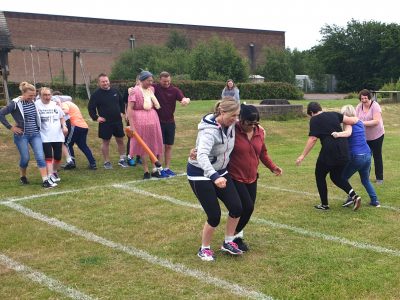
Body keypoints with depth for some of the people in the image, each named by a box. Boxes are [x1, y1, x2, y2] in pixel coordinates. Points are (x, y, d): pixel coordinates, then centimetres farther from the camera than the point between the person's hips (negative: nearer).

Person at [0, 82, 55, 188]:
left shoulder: (34, 102, 5)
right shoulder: (15, 103, -11)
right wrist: (10, 127, -11)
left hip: (35, 134, 4)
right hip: (22, 135, -4)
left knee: (40, 157, -7)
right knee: (25, 158, 3)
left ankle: (45, 181, -10)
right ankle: (23, 177, 31)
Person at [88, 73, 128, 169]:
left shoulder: (115, 91, 5)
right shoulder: (96, 94, -7)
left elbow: (121, 102, 20)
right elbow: (90, 108, -2)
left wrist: (122, 112, 10)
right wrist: (96, 117, -8)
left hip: (118, 121, 4)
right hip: (105, 122, -4)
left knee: (120, 140, 10)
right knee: (105, 142, 5)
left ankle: (122, 159, 23)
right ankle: (107, 162, 15)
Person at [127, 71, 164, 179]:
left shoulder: (151, 89, 8)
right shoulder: (135, 91, -11)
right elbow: (130, 108, -14)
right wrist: (131, 125, -18)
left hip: (153, 120, 6)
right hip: (141, 121, -6)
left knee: (154, 145, 8)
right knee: (143, 146, 4)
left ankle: (155, 169, 17)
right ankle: (146, 171, 13)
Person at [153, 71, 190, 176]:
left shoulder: (174, 90, -2)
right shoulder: (155, 88, -6)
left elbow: (183, 98, -14)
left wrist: (186, 100, -38)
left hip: (170, 122, 3)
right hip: (158, 122, -3)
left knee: (169, 146, 9)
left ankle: (167, 168, 19)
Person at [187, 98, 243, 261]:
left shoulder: (230, 125, -6)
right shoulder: (209, 131, -29)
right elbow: (202, 156, -45)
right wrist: (214, 177, -59)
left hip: (220, 171, 7)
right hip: (200, 174, -7)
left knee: (236, 208, 0)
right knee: (214, 216, -7)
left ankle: (228, 242, 22)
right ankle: (204, 249, 17)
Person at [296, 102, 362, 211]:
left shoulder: (314, 119, -1)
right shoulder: (334, 114, 13)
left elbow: (313, 139, -9)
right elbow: (351, 120, 7)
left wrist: (303, 155, -5)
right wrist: (356, 119, 30)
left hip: (329, 151, -6)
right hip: (343, 150, 6)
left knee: (320, 176, 17)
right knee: (336, 177, 24)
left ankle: (324, 204, 21)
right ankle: (354, 196, 7)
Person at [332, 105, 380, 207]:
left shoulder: (348, 123, -6)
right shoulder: (360, 123, 15)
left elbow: (348, 133, -27)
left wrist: (338, 134, -43)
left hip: (356, 156, -7)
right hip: (367, 155, 7)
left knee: (343, 178, 11)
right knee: (366, 180, 24)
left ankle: (351, 197, -3)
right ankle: (375, 200, 18)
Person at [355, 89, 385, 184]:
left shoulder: (375, 106, -18)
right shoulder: (359, 107, -4)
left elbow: (376, 121, -27)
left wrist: (363, 123, -34)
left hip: (377, 136, -4)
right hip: (364, 137, 4)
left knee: (377, 156, 7)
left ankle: (379, 178, 18)